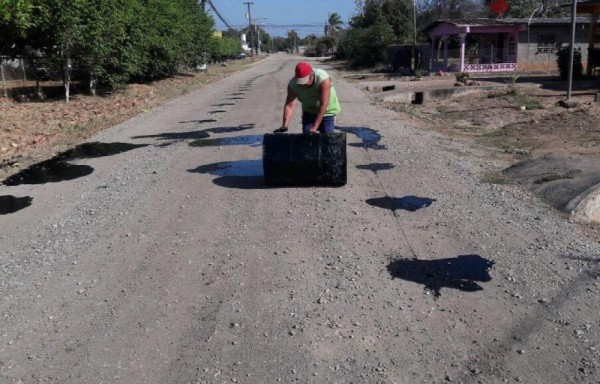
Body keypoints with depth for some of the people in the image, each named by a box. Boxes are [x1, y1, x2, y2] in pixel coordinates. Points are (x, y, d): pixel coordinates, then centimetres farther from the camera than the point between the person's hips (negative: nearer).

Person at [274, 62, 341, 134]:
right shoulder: (293, 84, -22)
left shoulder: (323, 80, -33)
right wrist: (284, 126, -42)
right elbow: (289, 105, -27)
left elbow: (323, 105, -35)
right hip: (309, 112, 4)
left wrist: (314, 128, -38)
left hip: (327, 112, -3)